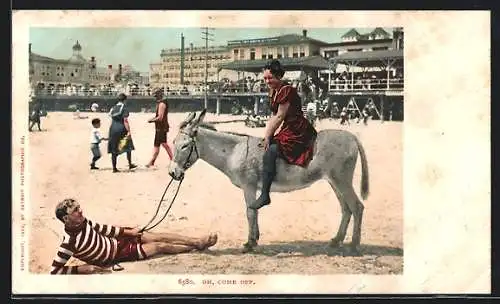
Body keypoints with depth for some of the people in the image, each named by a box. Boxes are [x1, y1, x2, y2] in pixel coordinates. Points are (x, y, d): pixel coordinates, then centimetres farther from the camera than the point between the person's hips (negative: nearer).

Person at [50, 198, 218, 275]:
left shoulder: (83, 222, -11)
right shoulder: (70, 242, -32)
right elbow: (54, 271, -30)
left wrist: (127, 231, 3)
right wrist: (80, 268, -32)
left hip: (116, 240, 6)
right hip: (116, 255, -6)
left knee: (159, 237, 2)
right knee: (160, 246, -5)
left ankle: (197, 240, 13)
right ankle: (198, 245, 10)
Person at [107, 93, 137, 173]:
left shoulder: (113, 108, 13)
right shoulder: (124, 108, -7)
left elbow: (112, 120, 16)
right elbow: (125, 121, -15)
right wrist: (128, 131, -17)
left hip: (113, 129, 6)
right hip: (121, 129, -6)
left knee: (114, 150, 6)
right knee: (128, 146, 12)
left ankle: (114, 168, 5)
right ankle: (130, 164, 15)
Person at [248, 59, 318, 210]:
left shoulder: (286, 90, -14)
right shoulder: (274, 93, 16)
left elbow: (280, 117, -15)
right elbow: (273, 117, 15)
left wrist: (268, 138, -11)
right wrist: (267, 136, 4)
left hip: (298, 132, -11)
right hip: (289, 130, 11)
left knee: (270, 151, -23)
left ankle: (265, 196, -24)